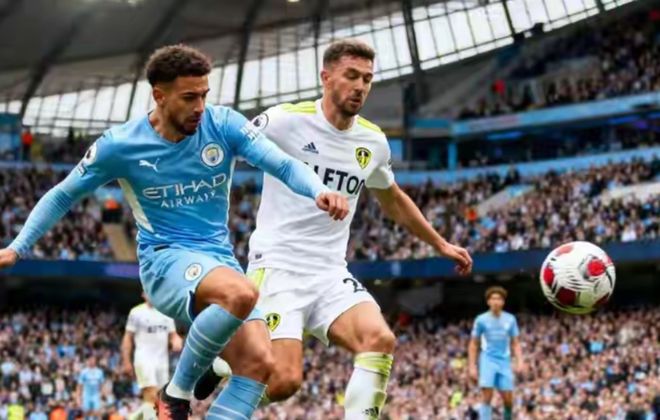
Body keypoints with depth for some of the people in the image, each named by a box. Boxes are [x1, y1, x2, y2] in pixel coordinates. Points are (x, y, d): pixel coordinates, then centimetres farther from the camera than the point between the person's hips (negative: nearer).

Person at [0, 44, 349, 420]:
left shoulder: (224, 124, -4)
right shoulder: (119, 145, -7)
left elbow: (284, 164, -12)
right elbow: (63, 196, 6)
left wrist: (320, 191, -33)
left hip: (221, 261, 4)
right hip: (165, 260, -4)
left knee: (259, 362, -16)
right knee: (241, 294, -36)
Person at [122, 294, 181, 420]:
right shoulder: (136, 312, -3)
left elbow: (173, 335, 18)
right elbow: (128, 338, -1)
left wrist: (176, 342, -7)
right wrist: (126, 362, -7)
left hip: (162, 361, 6)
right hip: (144, 360, -6)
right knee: (151, 397, -17)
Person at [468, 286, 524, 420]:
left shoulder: (510, 319, 6)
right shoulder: (481, 320, 0)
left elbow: (515, 344, 11)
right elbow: (473, 345, 6)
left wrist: (520, 361, -4)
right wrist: (472, 366, -1)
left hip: (504, 362, 2)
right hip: (488, 360, -2)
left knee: (508, 400, 0)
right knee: (487, 396, -16)